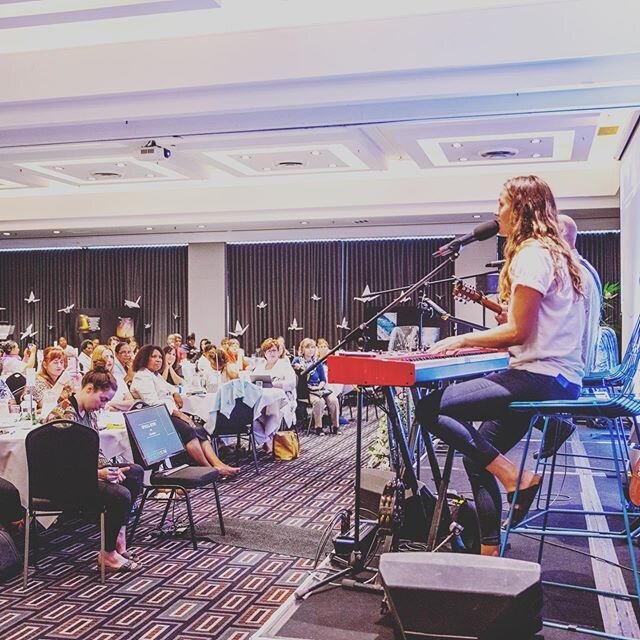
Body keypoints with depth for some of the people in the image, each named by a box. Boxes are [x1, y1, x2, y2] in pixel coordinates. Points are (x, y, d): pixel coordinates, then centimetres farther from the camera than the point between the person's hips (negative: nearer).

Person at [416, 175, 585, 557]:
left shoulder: (532, 254, -12)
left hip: (542, 376, -11)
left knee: (430, 408, -15)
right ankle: (490, 553, 16)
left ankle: (515, 477, -8)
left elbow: (518, 331, -16)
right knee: (478, 454, 13)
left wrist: (464, 339, -4)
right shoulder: (555, 253, 20)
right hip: (559, 376, 11)